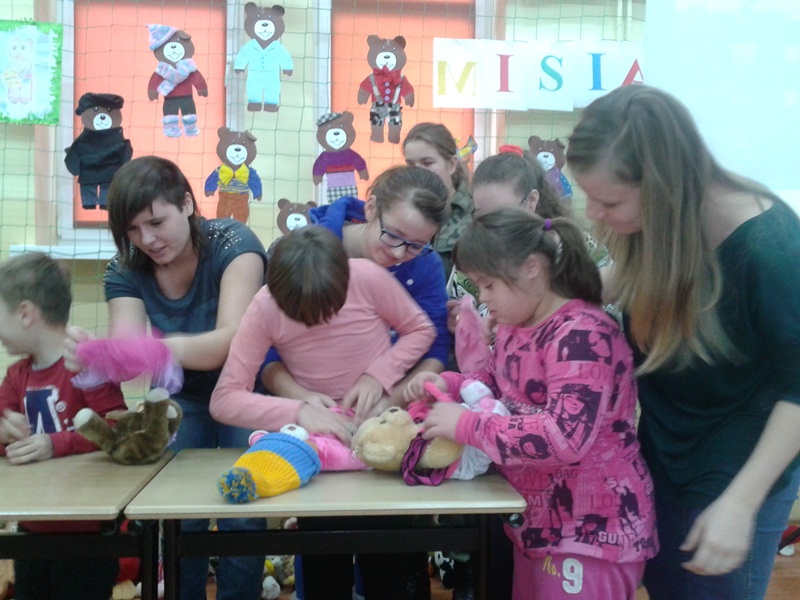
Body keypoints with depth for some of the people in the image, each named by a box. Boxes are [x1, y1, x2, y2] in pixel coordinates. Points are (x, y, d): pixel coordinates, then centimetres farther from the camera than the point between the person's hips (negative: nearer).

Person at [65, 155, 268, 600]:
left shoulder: (232, 243, -26)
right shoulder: (126, 270, -13)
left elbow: (233, 339, -39)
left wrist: (166, 348, -58)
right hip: (182, 399, 4)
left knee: (241, 513, -10)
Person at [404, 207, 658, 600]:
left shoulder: (581, 334, -25)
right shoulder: (515, 326, 6)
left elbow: (564, 438, -35)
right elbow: (499, 385, 21)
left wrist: (464, 425, -27)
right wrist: (448, 384, 1)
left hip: (590, 530, -9)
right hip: (536, 519, 9)